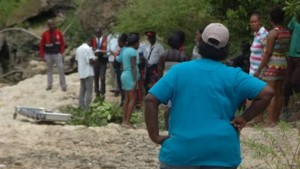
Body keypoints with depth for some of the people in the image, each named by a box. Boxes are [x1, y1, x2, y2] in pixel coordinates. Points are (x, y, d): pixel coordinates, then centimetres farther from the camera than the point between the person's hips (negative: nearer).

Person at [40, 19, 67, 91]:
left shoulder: (58, 33, 0)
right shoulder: (45, 34, -2)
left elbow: (62, 43, 6)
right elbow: (42, 45, 3)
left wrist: (61, 52, -2)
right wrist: (42, 55, 0)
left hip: (57, 54, -1)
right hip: (48, 55, 1)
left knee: (61, 69, -7)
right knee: (49, 70, 11)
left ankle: (63, 85, -3)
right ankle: (49, 85, 20)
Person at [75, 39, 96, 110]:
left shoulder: (78, 49, 10)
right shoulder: (88, 48, -13)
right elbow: (91, 61, -19)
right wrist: (95, 59, 1)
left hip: (81, 73, 8)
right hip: (88, 73, -8)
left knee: (82, 90, 14)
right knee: (89, 91, -4)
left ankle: (82, 107, 16)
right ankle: (87, 108, -6)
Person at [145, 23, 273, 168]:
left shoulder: (179, 70, 2)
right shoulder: (233, 75, 2)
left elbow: (150, 100, -5)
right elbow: (267, 93, -6)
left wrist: (155, 136, -3)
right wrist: (244, 119, 0)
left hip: (181, 151, 0)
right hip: (221, 154, 1)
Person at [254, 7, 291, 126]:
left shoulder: (273, 33, -14)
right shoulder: (287, 33, 8)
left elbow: (268, 53, -17)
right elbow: (286, 50, 11)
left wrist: (259, 70, -14)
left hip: (271, 64, -8)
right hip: (282, 64, 8)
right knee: (279, 92, 11)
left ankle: (271, 121, -9)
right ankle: (276, 119, 17)